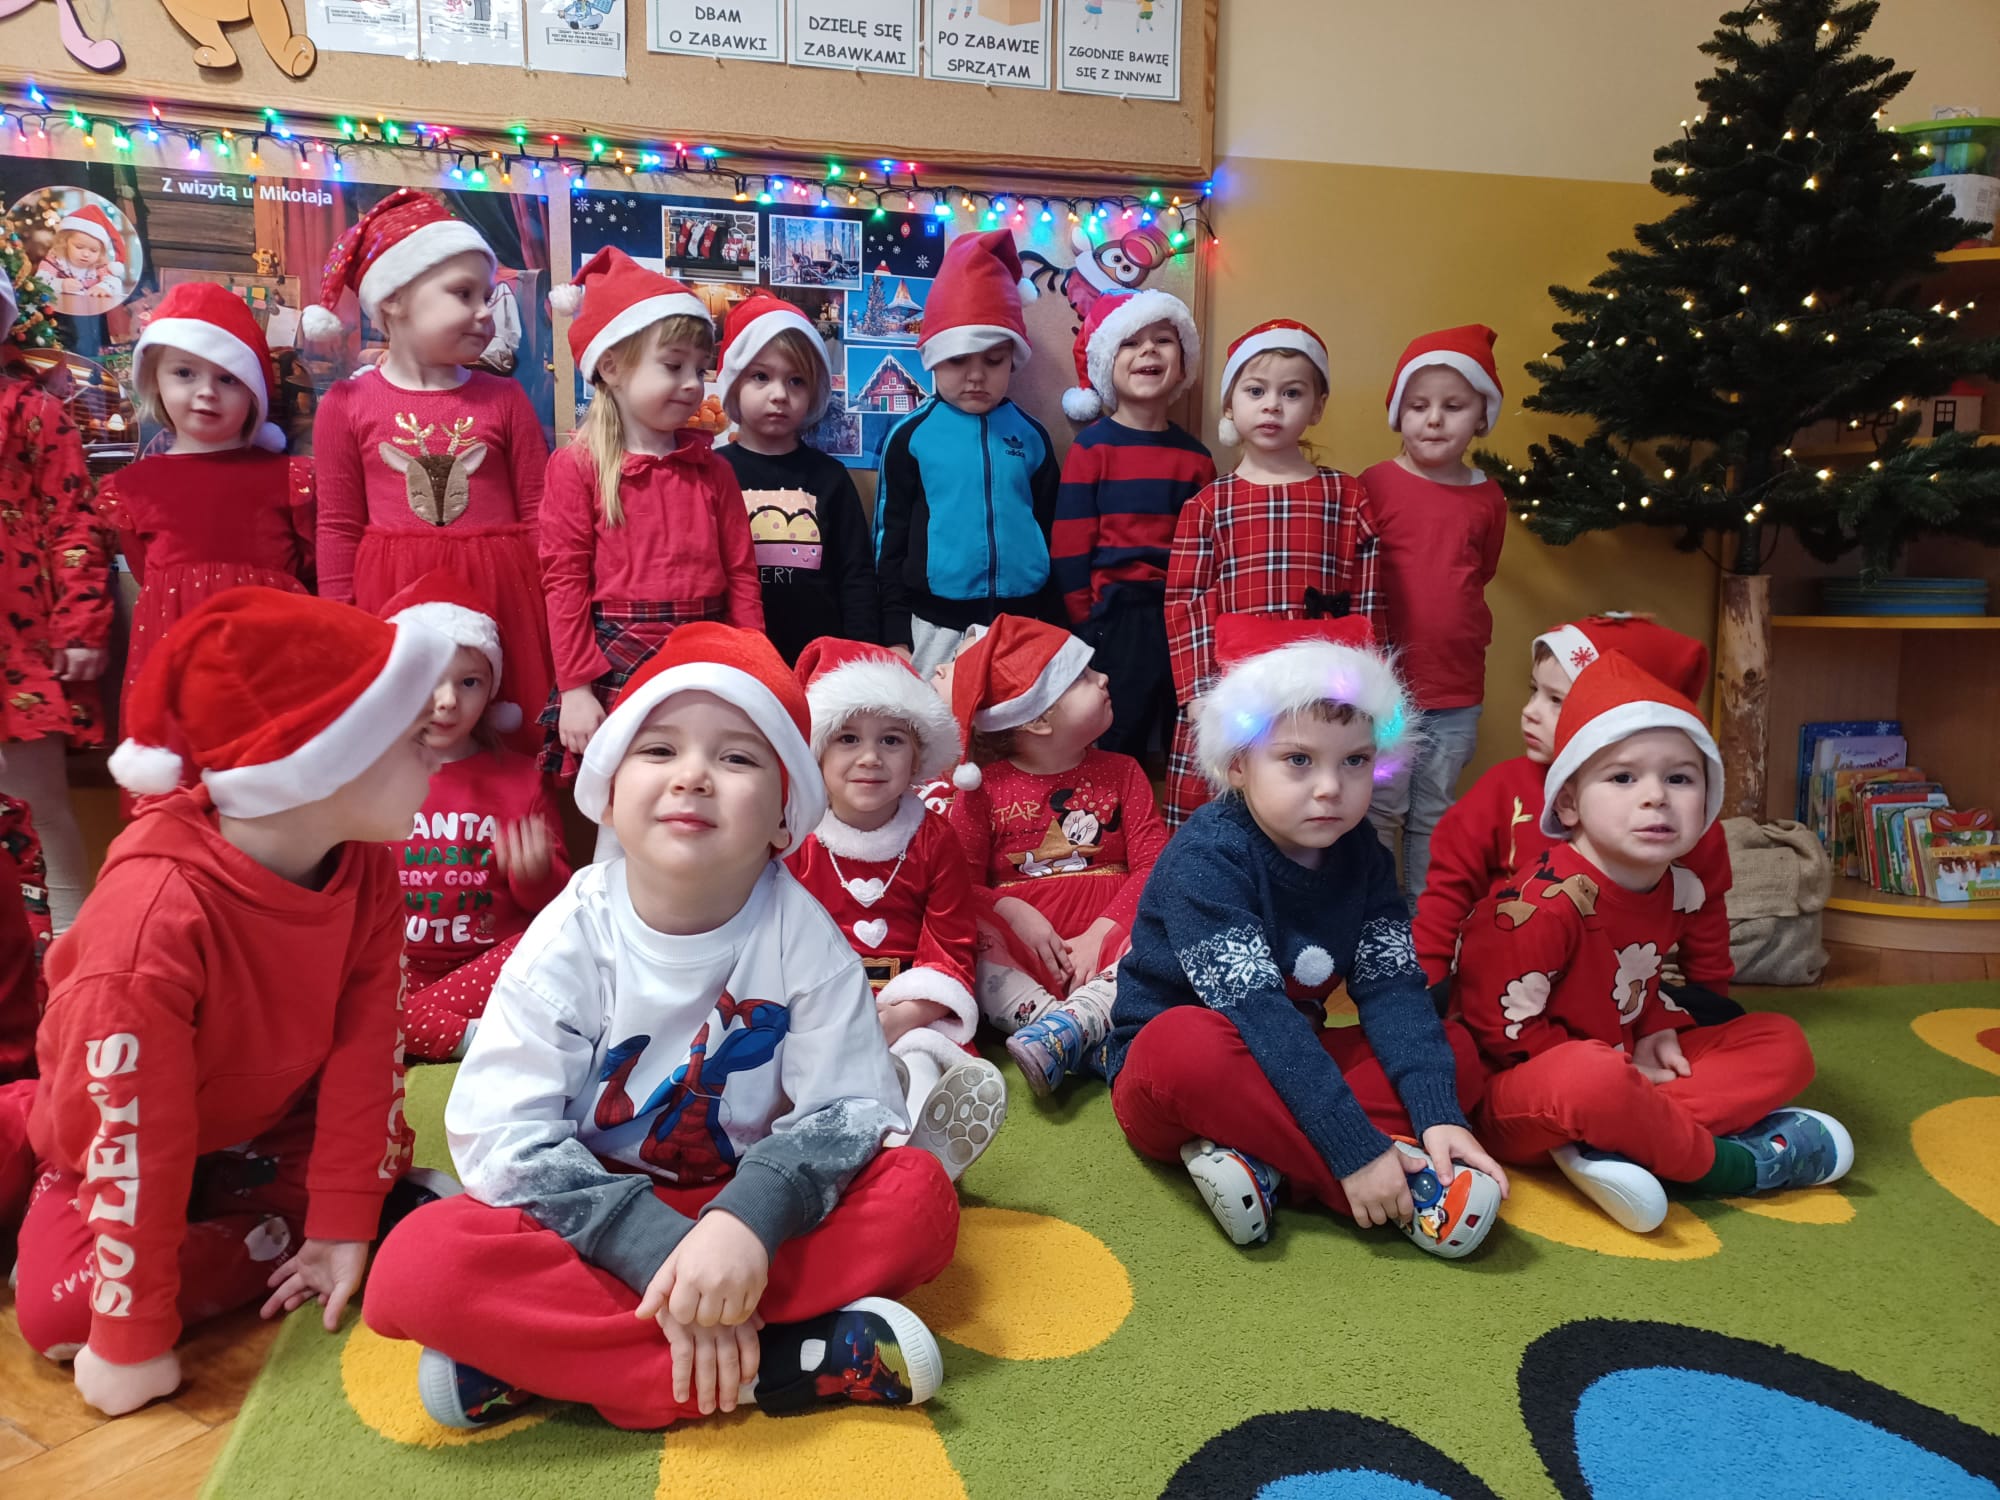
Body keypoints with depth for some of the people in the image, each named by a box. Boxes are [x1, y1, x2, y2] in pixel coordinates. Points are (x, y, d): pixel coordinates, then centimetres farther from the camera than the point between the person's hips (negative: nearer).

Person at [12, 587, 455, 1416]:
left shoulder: (365, 869, -20)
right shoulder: (157, 913, -38)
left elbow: (367, 1050, -15)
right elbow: (132, 1139, -32)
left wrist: (345, 1222, -14)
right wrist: (135, 1342, -24)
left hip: (272, 1125, 6)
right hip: (122, 1150, -6)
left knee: (386, 1149, -12)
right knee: (56, 1311, -23)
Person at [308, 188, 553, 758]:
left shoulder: (506, 399, 5)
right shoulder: (347, 405, 2)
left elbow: (538, 516, 4)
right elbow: (339, 528, 5)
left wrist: (553, 619, 0)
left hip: (499, 594, 1)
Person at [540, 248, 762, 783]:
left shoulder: (711, 469, 10)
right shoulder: (577, 465, 0)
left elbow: (741, 575, 9)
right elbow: (564, 580, -4)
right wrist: (575, 688, -9)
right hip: (614, 664, -3)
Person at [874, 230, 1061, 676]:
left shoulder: (1032, 436, 6)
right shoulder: (910, 435, -1)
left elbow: (1052, 533, 12)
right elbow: (889, 536, 2)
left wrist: (1052, 625, 10)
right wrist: (896, 634, -1)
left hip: (1024, 627, 2)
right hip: (935, 627, -2)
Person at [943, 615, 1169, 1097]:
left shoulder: (1122, 773, 12)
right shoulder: (984, 786, 7)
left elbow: (1152, 866, 0)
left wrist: (1100, 933, -15)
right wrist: (1014, 913, -18)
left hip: (1104, 937, 1)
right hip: (1021, 946, -1)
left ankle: (1072, 1023, -41)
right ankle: (1088, 1039, -37)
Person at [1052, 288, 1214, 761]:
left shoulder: (1196, 456, 9)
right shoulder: (1091, 447, -3)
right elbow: (1069, 546, -5)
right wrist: (1086, 625, -6)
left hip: (1183, 620, 4)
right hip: (1115, 621, -4)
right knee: (1116, 750, 2)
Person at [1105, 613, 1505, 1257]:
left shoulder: (1360, 854, -3)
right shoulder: (1205, 857, -23)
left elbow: (1392, 991, -11)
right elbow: (1258, 1016, -30)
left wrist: (1438, 1117, -26)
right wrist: (1357, 1152, -33)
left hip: (1294, 1068, 6)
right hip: (1162, 1084, -6)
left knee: (1456, 1048, -9)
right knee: (1191, 1042, -38)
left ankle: (1261, 1162, -24)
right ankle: (1406, 1189, -28)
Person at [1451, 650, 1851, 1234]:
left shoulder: (1675, 887, 2)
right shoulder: (1548, 899, -24)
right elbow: (1501, 1024, -21)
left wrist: (1657, 1030, -1)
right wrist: (1611, 1066, -15)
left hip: (1620, 1063, 9)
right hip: (1509, 1095, -9)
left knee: (1782, 1042, 3)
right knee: (1592, 1081, -43)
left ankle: (1612, 1140, -20)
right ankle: (1723, 1163, -11)